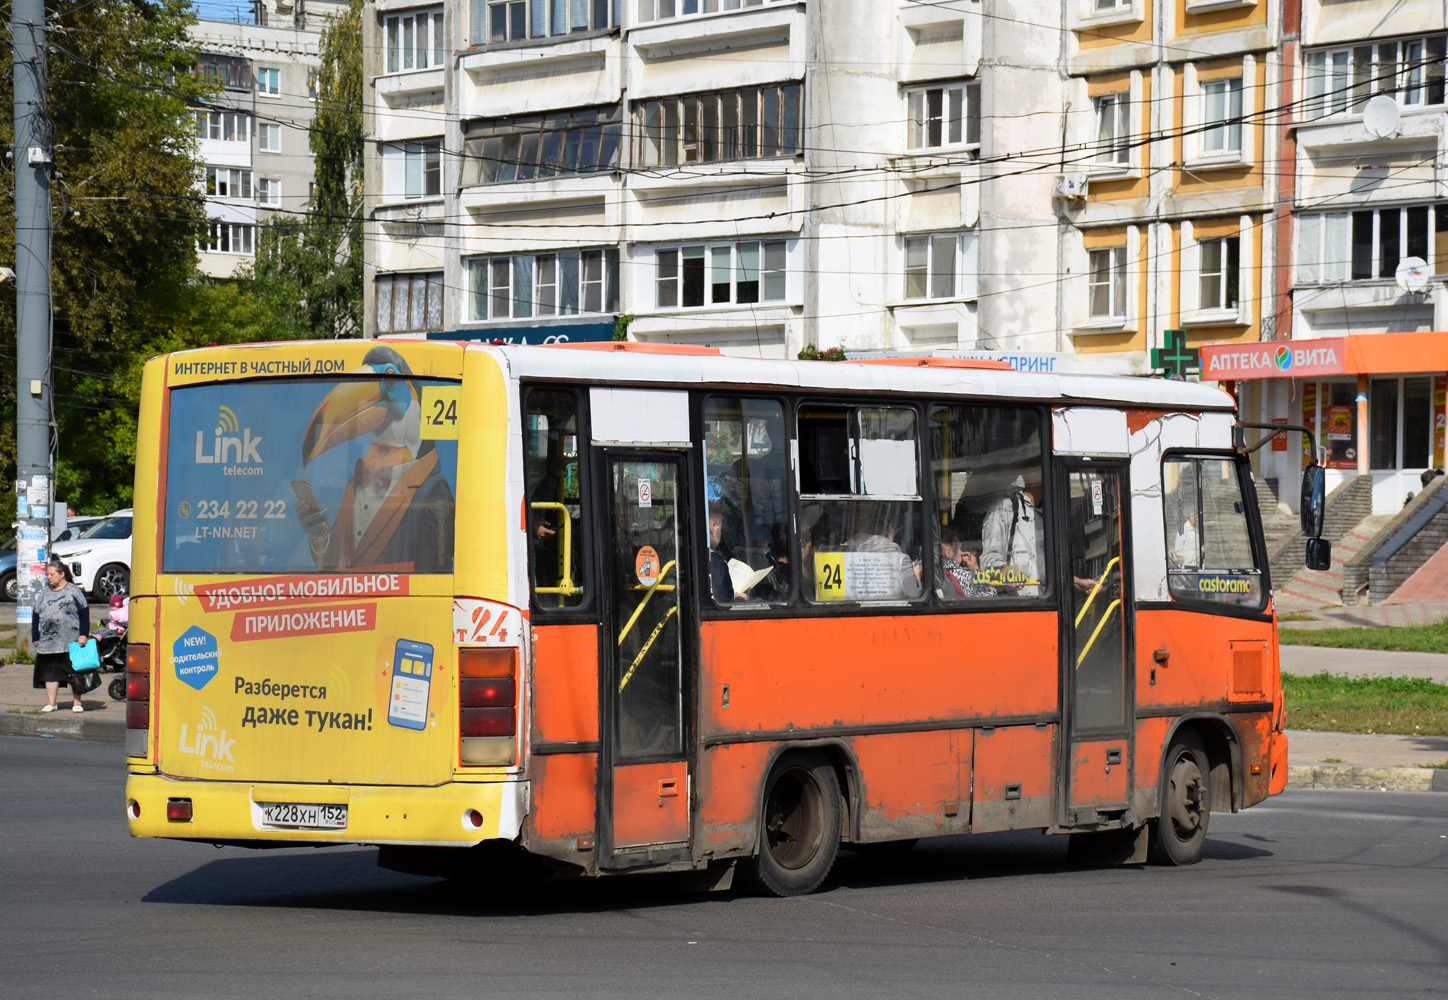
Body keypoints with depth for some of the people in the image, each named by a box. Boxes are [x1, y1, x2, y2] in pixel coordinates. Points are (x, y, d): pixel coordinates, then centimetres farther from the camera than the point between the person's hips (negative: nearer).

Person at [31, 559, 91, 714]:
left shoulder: (73, 591, 1)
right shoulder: (44, 592, 14)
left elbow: (84, 613, -2)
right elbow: (36, 614, 16)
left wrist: (83, 635, -10)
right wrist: (35, 637, 9)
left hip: (71, 642, -4)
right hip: (48, 641, 4)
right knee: (50, 671, 1)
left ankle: (76, 702, 7)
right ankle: (50, 703, 7)